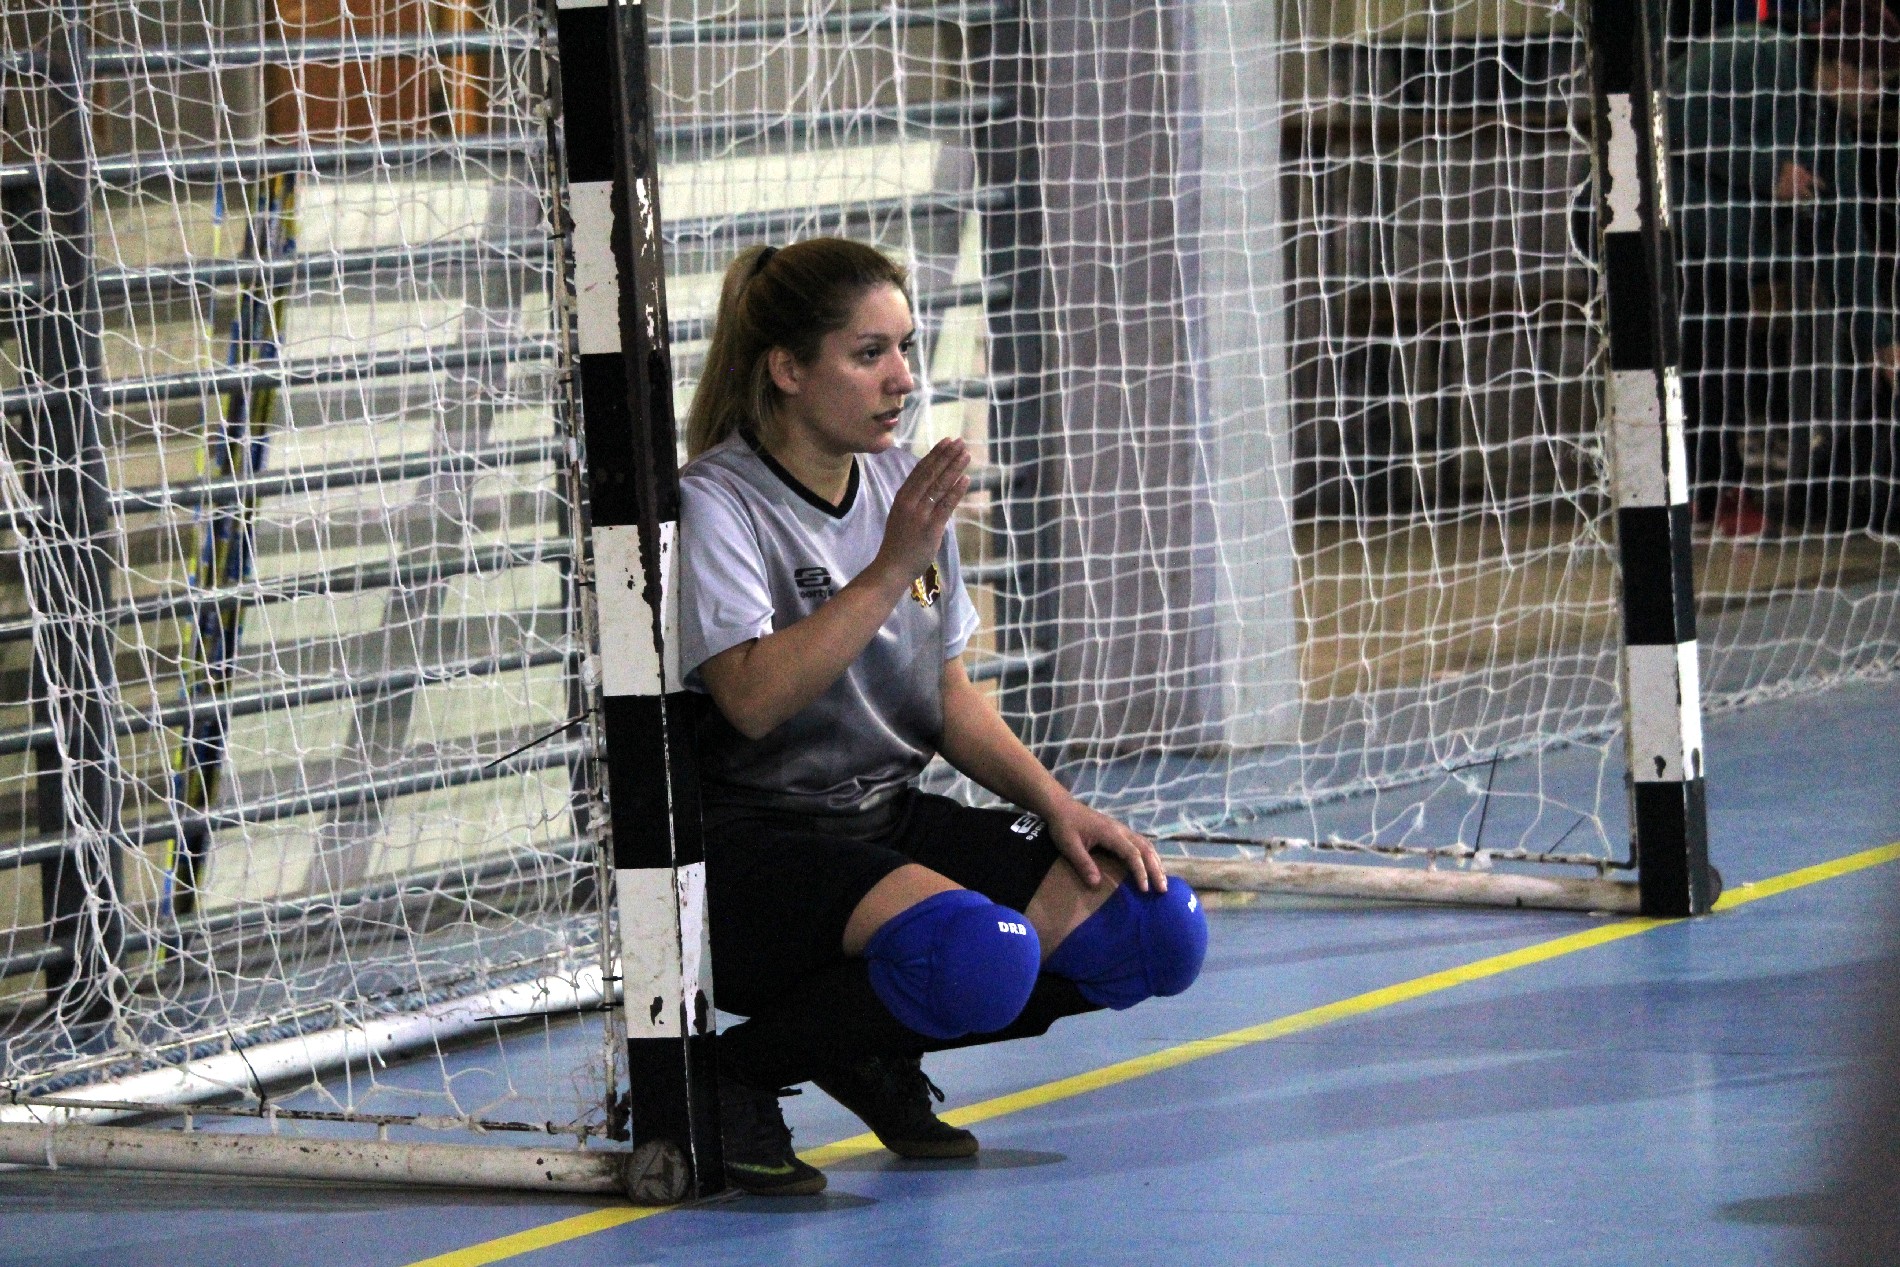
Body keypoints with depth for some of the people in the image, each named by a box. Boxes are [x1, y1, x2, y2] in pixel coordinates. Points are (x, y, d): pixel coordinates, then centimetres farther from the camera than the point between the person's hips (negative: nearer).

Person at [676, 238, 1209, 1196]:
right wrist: (890, 570, -28)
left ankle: (879, 1053, 6)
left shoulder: (901, 485, 12)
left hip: (895, 822, 8)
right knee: (975, 951, -35)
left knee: (1153, 926, -10)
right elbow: (754, 697, -27)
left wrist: (1056, 804, 4)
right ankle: (731, 1072, -12)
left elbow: (950, 697, 18)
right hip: (752, 847, -8)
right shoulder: (715, 505, -11)